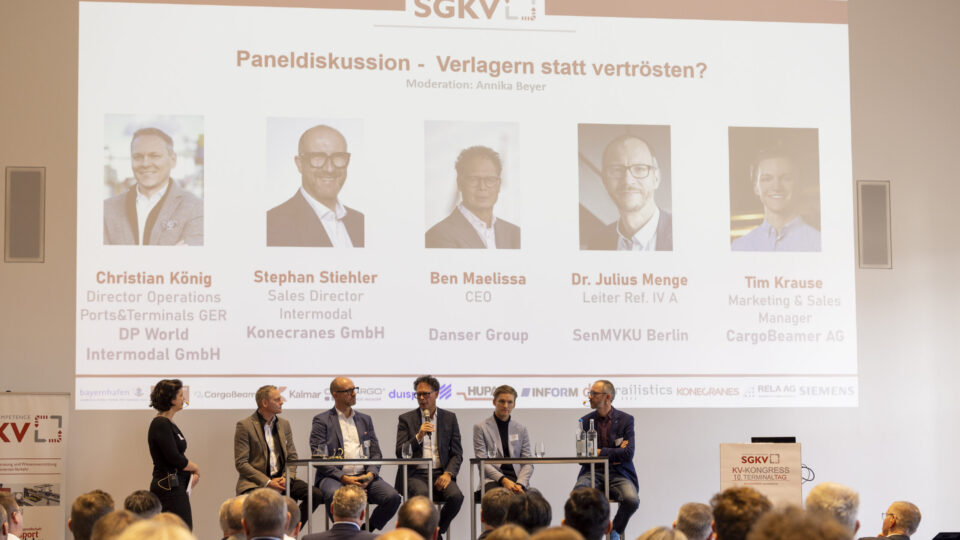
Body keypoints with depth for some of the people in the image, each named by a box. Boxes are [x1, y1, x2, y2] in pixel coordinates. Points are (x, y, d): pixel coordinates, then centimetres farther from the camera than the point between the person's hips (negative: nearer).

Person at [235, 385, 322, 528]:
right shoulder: (244, 426, -4)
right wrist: (267, 482, -16)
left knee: (315, 494, -18)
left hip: (281, 479, 5)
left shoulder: (284, 424, 14)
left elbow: (292, 457, 15)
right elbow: (241, 463, -9)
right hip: (255, 483, -5)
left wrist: (287, 477, -7)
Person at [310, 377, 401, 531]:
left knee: (393, 497, -22)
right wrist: (343, 478, -15)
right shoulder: (322, 420, 6)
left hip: (364, 477, 4)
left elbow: (376, 453, 17)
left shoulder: (365, 420, 22)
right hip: (334, 477, -4)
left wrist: (370, 474, -5)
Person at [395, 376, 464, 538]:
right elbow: (400, 453, 0)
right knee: (422, 493, -36)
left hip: (440, 474, 2)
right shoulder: (406, 419, 8)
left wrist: (448, 473, -8)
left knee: (456, 496, -29)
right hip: (415, 474, -2)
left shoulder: (449, 418, 13)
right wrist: (418, 436, -15)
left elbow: (457, 453, 10)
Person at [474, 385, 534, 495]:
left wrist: (520, 484, -8)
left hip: (517, 478, 2)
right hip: (493, 480, -2)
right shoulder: (481, 428, 9)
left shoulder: (521, 429, 18)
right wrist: (503, 480, -14)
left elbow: (528, 463, 11)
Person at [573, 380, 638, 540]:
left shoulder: (626, 420, 3)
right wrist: (615, 453, -6)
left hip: (618, 474, -1)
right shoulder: (586, 421, 9)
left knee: (632, 500, -32)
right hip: (593, 472, 1)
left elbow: (628, 453, -8)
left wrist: (600, 452, -8)